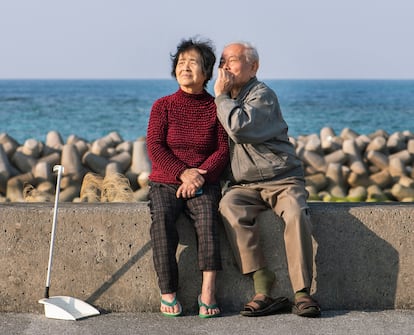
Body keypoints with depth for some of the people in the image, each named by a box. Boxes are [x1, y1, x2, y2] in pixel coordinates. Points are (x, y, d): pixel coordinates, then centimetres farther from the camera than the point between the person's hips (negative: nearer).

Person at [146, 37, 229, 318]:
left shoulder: (215, 108, 7)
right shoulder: (163, 106, 6)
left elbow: (223, 150, 1)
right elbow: (154, 147, -2)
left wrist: (201, 176, -16)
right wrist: (183, 173, -16)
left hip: (205, 183, 0)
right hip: (165, 182, 0)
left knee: (207, 214, -32)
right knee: (162, 218, -30)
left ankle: (208, 290, -36)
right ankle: (168, 292, -26)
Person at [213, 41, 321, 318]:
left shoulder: (262, 95, -5)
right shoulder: (227, 99, 18)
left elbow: (239, 128, -24)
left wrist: (221, 95, -10)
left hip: (281, 179, -4)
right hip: (244, 185, 4)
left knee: (296, 214, -36)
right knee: (229, 207, -31)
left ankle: (302, 293, -27)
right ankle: (264, 291, -32)